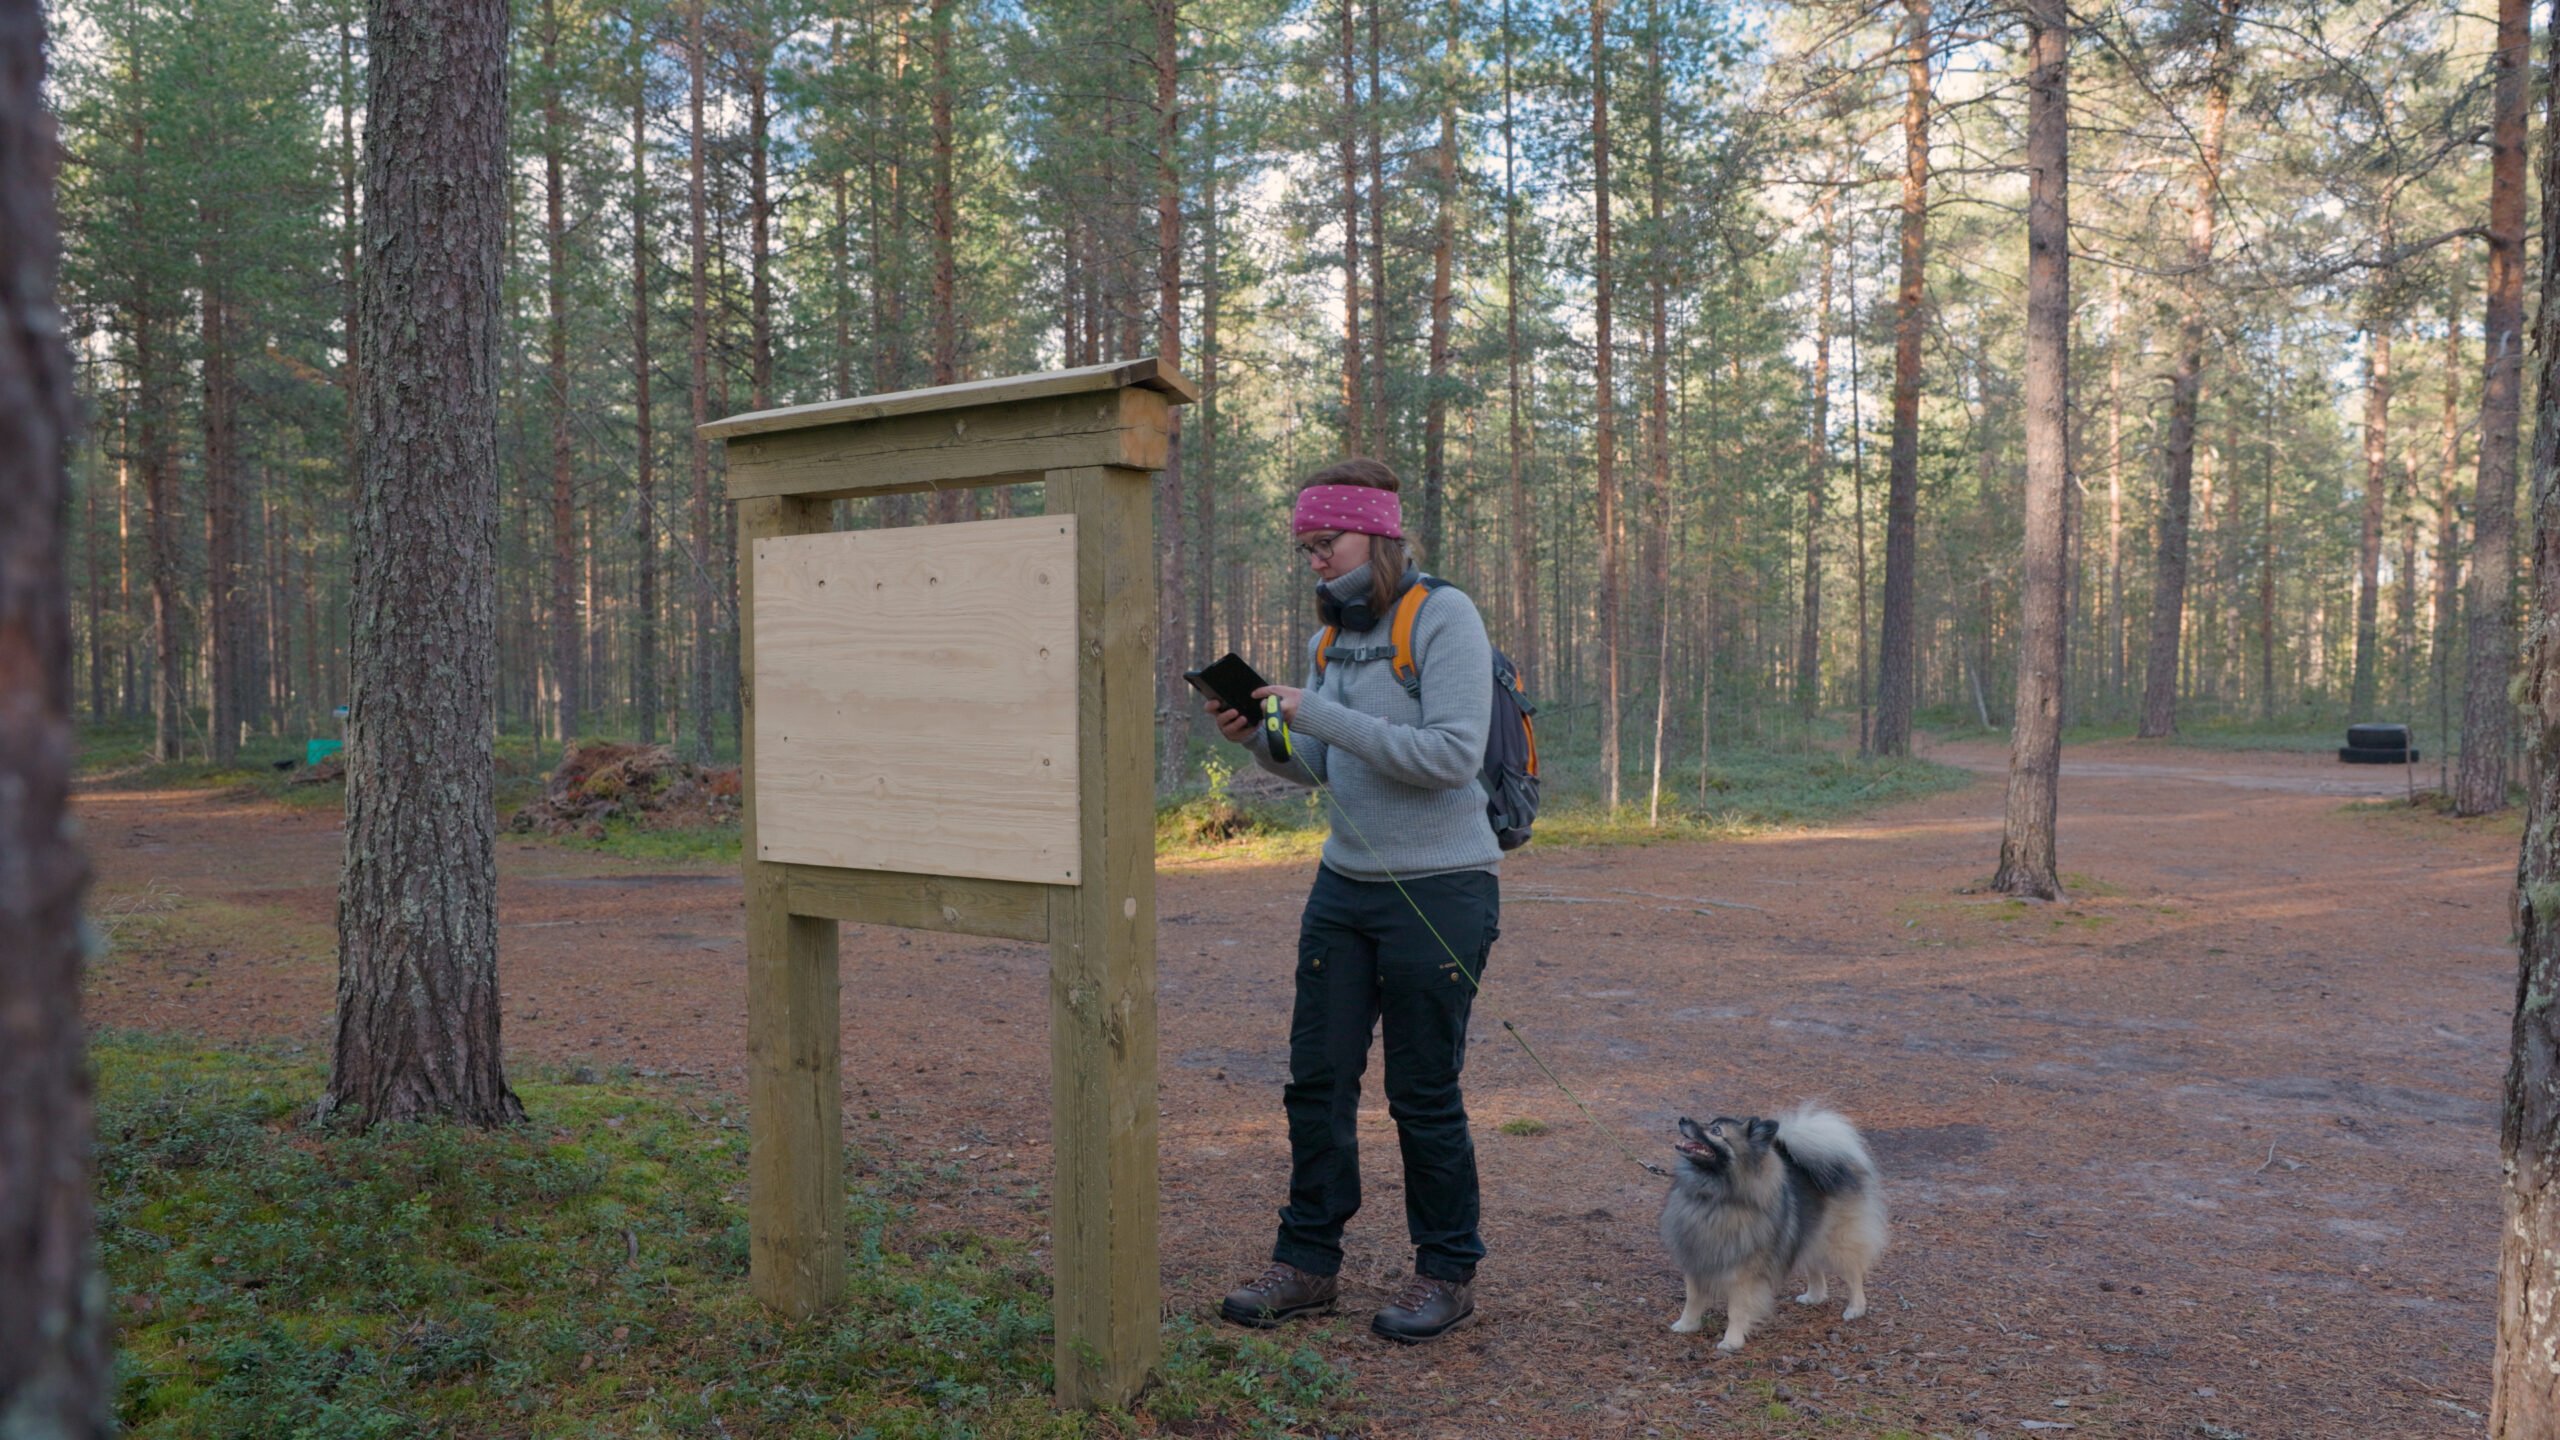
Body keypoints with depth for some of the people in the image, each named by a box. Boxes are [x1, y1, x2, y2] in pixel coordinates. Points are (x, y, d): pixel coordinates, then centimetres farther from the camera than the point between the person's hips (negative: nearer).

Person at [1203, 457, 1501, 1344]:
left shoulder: (1444, 618, -12)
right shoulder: (1334, 632, 11)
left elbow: (1453, 755, -22)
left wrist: (1321, 715, -22)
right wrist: (1257, 737, -1)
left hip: (1440, 889, -7)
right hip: (1346, 882, 7)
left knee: (1423, 1094, 2)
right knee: (1317, 1079, 8)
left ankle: (1448, 1273, 19)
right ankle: (1307, 1262, 22)